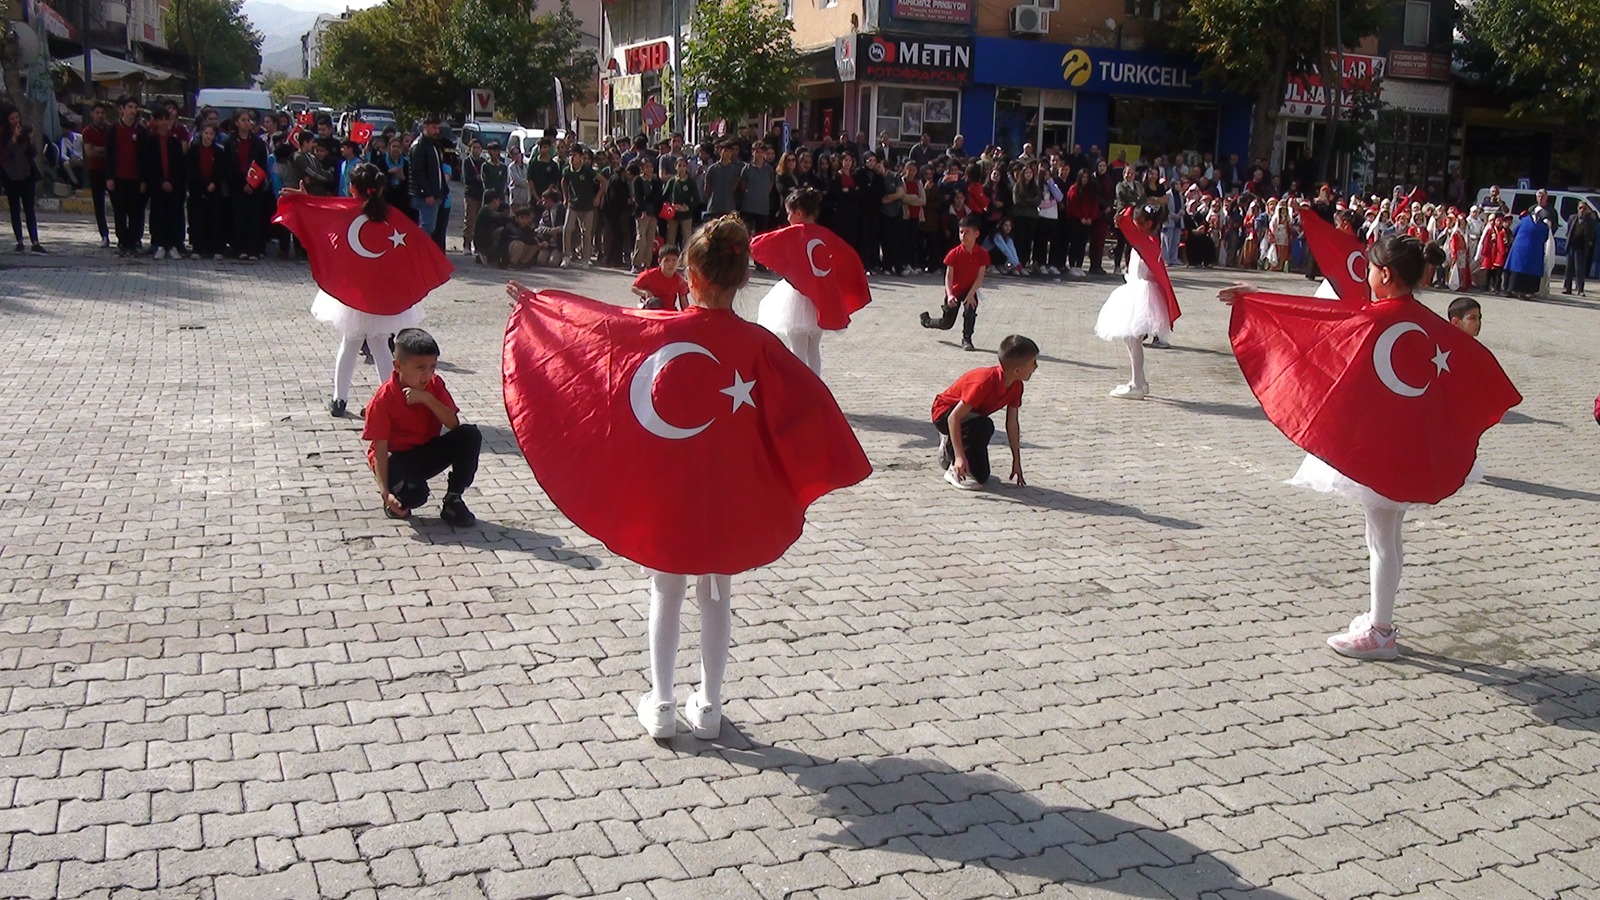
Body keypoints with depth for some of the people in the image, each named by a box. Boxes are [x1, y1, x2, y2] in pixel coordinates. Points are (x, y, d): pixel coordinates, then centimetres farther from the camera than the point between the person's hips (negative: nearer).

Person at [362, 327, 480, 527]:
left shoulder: (435, 385, -5)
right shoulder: (383, 400, -18)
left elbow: (454, 424, -15)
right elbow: (380, 451, -19)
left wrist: (427, 399, -28)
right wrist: (386, 493, -28)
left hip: (428, 453, 5)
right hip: (397, 458, -5)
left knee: (471, 435, -20)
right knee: (414, 494, -36)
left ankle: (452, 501, -10)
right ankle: (399, 500, 5)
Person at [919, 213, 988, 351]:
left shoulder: (982, 254, -15)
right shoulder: (954, 253, -17)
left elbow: (979, 278, -14)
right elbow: (948, 276, -16)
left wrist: (971, 294, -25)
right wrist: (949, 295, -29)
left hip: (970, 290, 0)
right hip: (954, 290, 0)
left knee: (971, 307, -31)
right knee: (947, 324, 8)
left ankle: (966, 340, -11)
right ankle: (927, 320, 42)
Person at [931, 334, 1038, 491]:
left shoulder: (1016, 386, -12)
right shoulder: (985, 381, -36)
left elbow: (1012, 424, -2)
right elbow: (954, 417, -37)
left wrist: (1016, 460, -2)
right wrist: (960, 457, -41)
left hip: (971, 414, 8)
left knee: (982, 477, 5)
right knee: (984, 426, -39)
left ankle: (950, 446, 28)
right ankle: (956, 470, -21)